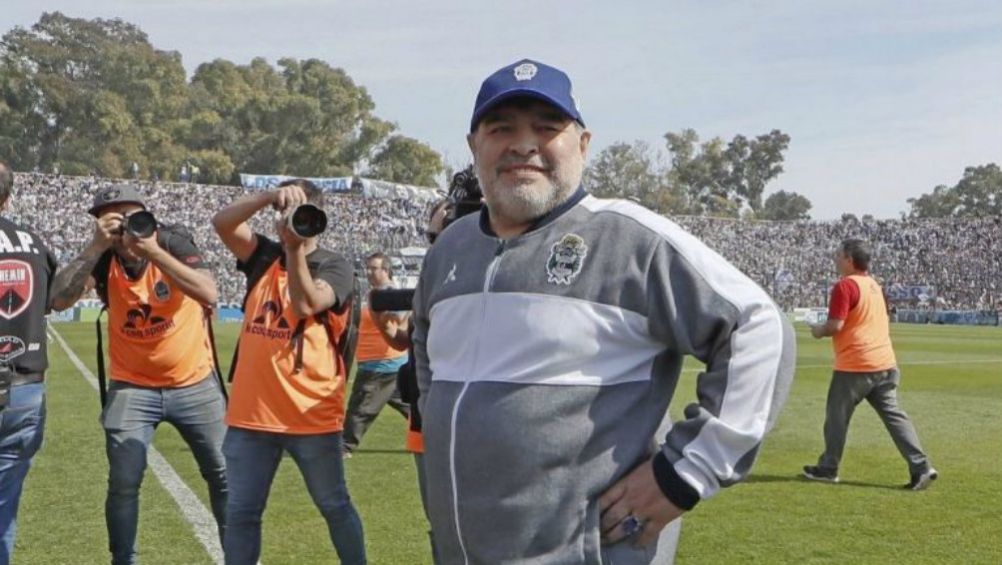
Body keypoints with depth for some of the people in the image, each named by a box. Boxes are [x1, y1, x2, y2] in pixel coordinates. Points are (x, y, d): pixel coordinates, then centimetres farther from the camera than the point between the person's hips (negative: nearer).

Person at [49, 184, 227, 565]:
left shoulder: (174, 243, -15)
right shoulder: (101, 258, -10)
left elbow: (209, 294, -32)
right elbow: (59, 300, -26)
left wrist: (154, 251, -36)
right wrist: (95, 247, -32)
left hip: (195, 383, 0)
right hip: (132, 387, 1)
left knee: (225, 475, 7)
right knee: (123, 482, -6)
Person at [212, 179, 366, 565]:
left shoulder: (335, 268, -3)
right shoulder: (264, 256, 10)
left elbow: (306, 305, -21)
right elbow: (222, 223, -6)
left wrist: (295, 247, -23)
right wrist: (270, 196, -19)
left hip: (311, 414, -4)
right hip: (252, 412, 4)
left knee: (335, 508, 10)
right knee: (241, 513, 8)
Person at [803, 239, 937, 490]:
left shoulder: (845, 286, -12)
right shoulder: (874, 285, 16)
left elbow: (835, 326, -18)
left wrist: (819, 330, 2)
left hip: (854, 366, -7)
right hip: (885, 363, 8)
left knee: (836, 416, 7)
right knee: (894, 415, 6)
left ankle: (828, 468, 17)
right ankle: (921, 467, -1)